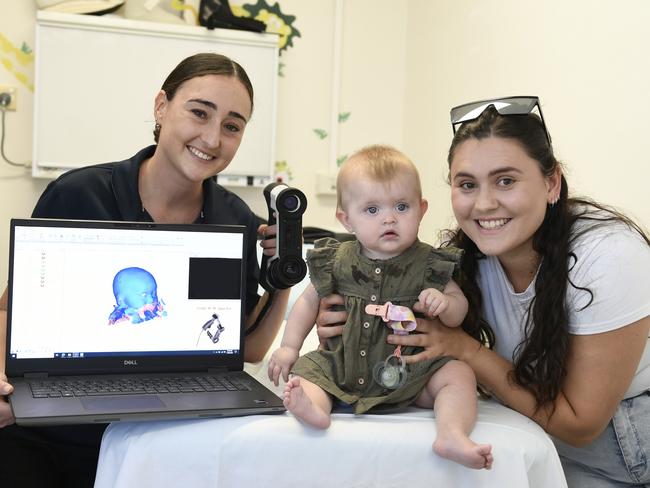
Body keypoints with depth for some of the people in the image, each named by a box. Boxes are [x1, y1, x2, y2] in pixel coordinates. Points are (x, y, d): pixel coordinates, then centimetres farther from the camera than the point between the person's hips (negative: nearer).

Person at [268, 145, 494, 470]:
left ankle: (452, 435, -39)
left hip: (409, 373, -2)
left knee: (458, 374, -21)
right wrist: (289, 346, 6)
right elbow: (310, 300, 14)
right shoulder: (337, 262, 1)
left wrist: (444, 303, -22)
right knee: (306, 368, -13)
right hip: (342, 366, 2)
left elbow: (459, 309, 3)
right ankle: (315, 408, -40)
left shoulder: (428, 265, -3)